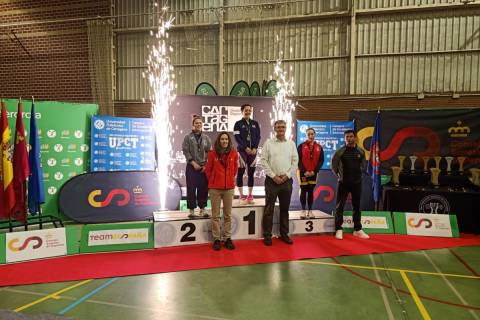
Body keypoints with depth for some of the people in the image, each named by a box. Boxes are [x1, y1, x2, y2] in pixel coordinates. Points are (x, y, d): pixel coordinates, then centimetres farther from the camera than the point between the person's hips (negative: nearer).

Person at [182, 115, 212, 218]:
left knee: (203, 188, 5)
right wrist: (193, 163, -12)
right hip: (192, 167, -2)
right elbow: (186, 151, -5)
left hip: (204, 167, 2)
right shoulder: (188, 137, 2)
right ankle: (192, 210, 8)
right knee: (191, 189, -1)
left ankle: (202, 209, 16)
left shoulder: (206, 138, 8)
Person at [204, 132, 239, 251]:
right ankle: (216, 239, 15)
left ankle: (227, 238, 20)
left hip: (229, 187, 2)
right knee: (215, 215, 5)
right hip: (215, 188, -2)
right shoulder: (212, 153, -6)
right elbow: (208, 169, 4)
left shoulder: (233, 153, 0)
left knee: (228, 215, 10)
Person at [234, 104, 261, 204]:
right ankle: (242, 196, 4)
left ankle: (250, 195, 11)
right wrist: (246, 148, -13)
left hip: (253, 151, 3)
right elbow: (237, 138, -5)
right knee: (240, 173, -3)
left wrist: (254, 148, -6)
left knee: (251, 173, 4)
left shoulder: (255, 123, 13)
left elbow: (258, 137, 8)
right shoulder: (238, 123, 3)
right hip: (242, 150, -3)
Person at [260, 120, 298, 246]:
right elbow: (263, 161, -5)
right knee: (269, 208, 1)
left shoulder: (291, 144, 8)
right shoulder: (268, 143, 0)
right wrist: (273, 176, -11)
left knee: (285, 209, 11)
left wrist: (287, 175, -6)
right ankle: (267, 235, 11)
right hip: (272, 180, -3)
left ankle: (284, 234, 23)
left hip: (287, 180, 3)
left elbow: (295, 161, 6)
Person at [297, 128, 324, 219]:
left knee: (311, 192, 8)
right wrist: (304, 171, -15)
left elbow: (321, 160, 2)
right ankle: (303, 211, 10)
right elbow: (298, 160, -7)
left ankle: (310, 211, 15)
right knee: (303, 191, 2)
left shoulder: (319, 147, 6)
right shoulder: (301, 146, -2)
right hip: (303, 173, -2)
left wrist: (314, 171, -10)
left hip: (313, 173, 2)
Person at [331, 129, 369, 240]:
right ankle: (338, 229, 8)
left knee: (357, 206, 9)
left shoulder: (360, 152, 3)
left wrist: (358, 173, 13)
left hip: (357, 182, 3)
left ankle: (357, 229, 20)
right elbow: (334, 165, 5)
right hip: (343, 183, -3)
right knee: (339, 206, -1)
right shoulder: (340, 151, -6)